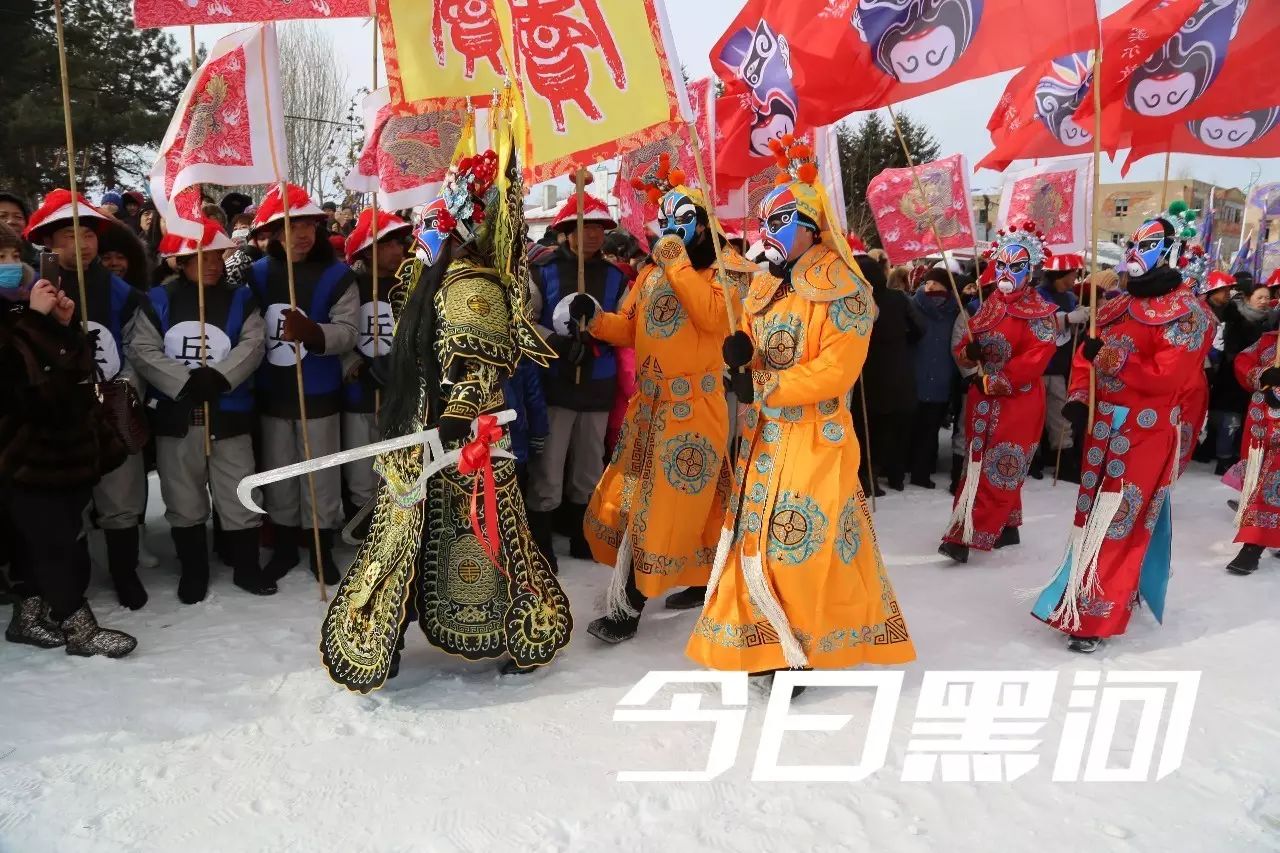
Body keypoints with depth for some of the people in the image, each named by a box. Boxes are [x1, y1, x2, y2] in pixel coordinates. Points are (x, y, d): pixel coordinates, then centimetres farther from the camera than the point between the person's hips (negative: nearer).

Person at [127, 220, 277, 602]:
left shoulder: (240, 298, 5)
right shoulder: (159, 299, 3)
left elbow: (253, 345, -8)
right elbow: (142, 350, -6)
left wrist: (219, 377, -22)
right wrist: (186, 383, -17)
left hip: (229, 414, 0)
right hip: (175, 416, 0)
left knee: (239, 497, 4)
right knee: (184, 500, 10)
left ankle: (246, 567, 19)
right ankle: (193, 570, 25)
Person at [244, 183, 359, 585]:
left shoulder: (338, 275, -10)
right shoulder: (258, 274, 0)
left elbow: (348, 333, -19)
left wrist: (312, 332, -37)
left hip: (318, 394, -3)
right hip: (271, 392, 3)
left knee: (320, 475, 7)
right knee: (277, 473, 16)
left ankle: (321, 549, 24)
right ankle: (284, 545, 33)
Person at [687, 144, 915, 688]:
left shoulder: (843, 292, -11)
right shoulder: (764, 287, 13)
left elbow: (836, 371, -20)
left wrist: (763, 388, -17)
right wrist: (738, 352, -6)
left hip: (815, 438, -7)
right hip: (762, 436, 8)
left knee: (803, 540, -6)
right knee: (755, 536, 10)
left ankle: (803, 647, 9)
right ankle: (764, 642, 22)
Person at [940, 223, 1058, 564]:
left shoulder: (1040, 313, -8)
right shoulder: (988, 306, 12)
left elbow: (1034, 361, -18)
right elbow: (963, 350, 12)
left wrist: (991, 381, -18)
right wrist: (969, 352, -12)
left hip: (1017, 403, -7)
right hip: (983, 401, 7)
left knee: (997, 469, -7)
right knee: (981, 466, 11)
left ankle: (967, 536, -10)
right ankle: (1007, 527, 25)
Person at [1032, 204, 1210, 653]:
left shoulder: (1184, 316, -10)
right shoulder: (1116, 307, 13)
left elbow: (1166, 377, -21)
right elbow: (1085, 355, 17)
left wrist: (1113, 360, -26)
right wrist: (1079, 395, 0)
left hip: (1147, 431, -8)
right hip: (1103, 425, 8)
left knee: (1118, 520, -8)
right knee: (1095, 514, 13)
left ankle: (1095, 617, -4)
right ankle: (1122, 591, 30)